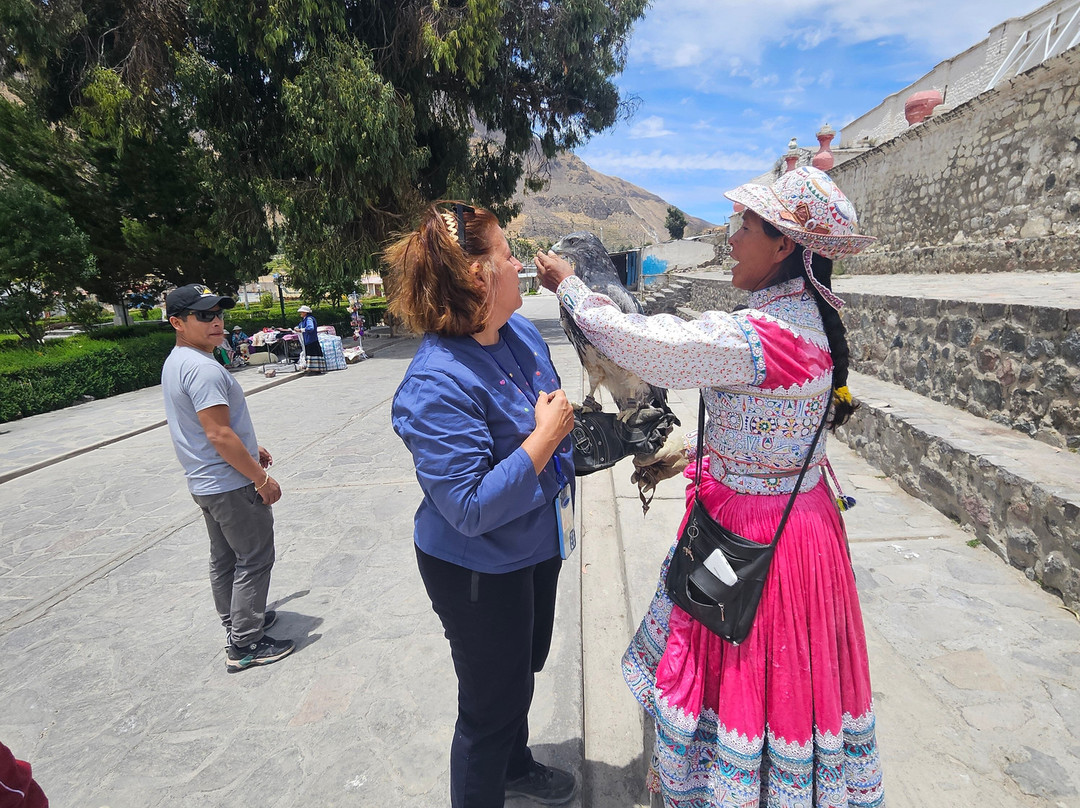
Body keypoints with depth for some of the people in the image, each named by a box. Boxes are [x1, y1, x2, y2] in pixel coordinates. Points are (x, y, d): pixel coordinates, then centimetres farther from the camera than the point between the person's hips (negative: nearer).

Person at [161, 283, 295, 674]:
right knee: (254, 560, 2)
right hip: (232, 485, -10)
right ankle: (246, 645, 11)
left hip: (205, 483, 10)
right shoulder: (203, 369, -24)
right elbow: (219, 435, -27)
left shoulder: (174, 363, 10)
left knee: (224, 559, 21)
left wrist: (248, 449, 22)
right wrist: (262, 478, -20)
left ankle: (237, 622, 37)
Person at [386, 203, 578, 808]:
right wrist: (543, 438, -29)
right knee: (491, 703, 14)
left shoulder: (522, 331, -5)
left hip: (536, 544, 9)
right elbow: (470, 509, -32)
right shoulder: (438, 383, -31)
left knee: (524, 667, 31)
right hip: (479, 571, -9)